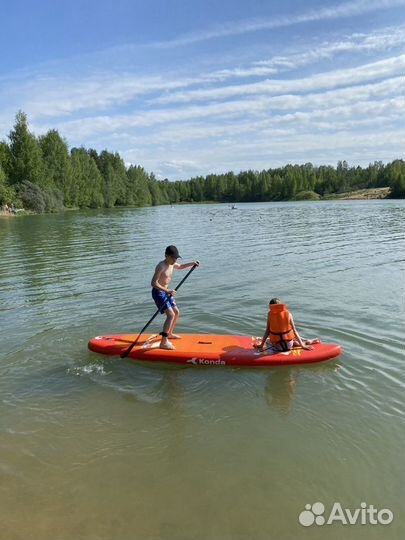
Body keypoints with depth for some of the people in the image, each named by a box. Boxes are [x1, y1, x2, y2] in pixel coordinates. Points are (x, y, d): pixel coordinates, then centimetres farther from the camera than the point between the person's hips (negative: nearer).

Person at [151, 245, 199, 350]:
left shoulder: (172, 264, 5)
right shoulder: (161, 266, -22)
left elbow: (180, 267, 28)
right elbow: (153, 283, -27)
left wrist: (192, 264, 13)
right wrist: (167, 291, -34)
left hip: (166, 292, 10)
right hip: (158, 292, -9)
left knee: (176, 312, 18)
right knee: (171, 314, -20)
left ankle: (169, 334, 38)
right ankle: (164, 342, -21)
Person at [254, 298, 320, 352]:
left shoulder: (270, 314, -1)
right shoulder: (288, 314, 0)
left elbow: (267, 331, -3)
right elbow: (294, 331, -1)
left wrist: (261, 345, 3)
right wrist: (302, 345, 5)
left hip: (277, 347, -2)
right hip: (288, 345, 2)